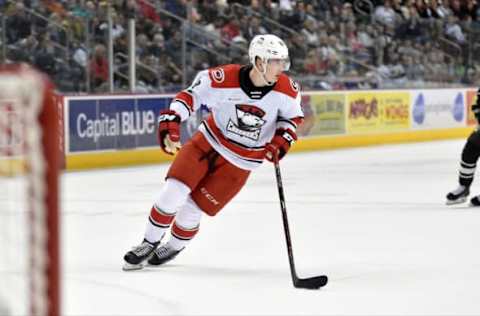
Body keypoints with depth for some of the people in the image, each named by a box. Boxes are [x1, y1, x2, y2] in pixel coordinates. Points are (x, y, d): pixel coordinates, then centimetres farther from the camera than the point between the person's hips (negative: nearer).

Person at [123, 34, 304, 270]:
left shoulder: (287, 90, -17)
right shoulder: (225, 79, -24)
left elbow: (293, 116, 3)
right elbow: (192, 94, -11)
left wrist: (281, 140, -12)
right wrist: (171, 121, -22)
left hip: (240, 162, 0)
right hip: (209, 142, 0)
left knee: (191, 210, -2)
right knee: (173, 192, -11)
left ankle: (174, 247, 27)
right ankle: (150, 243, 13)